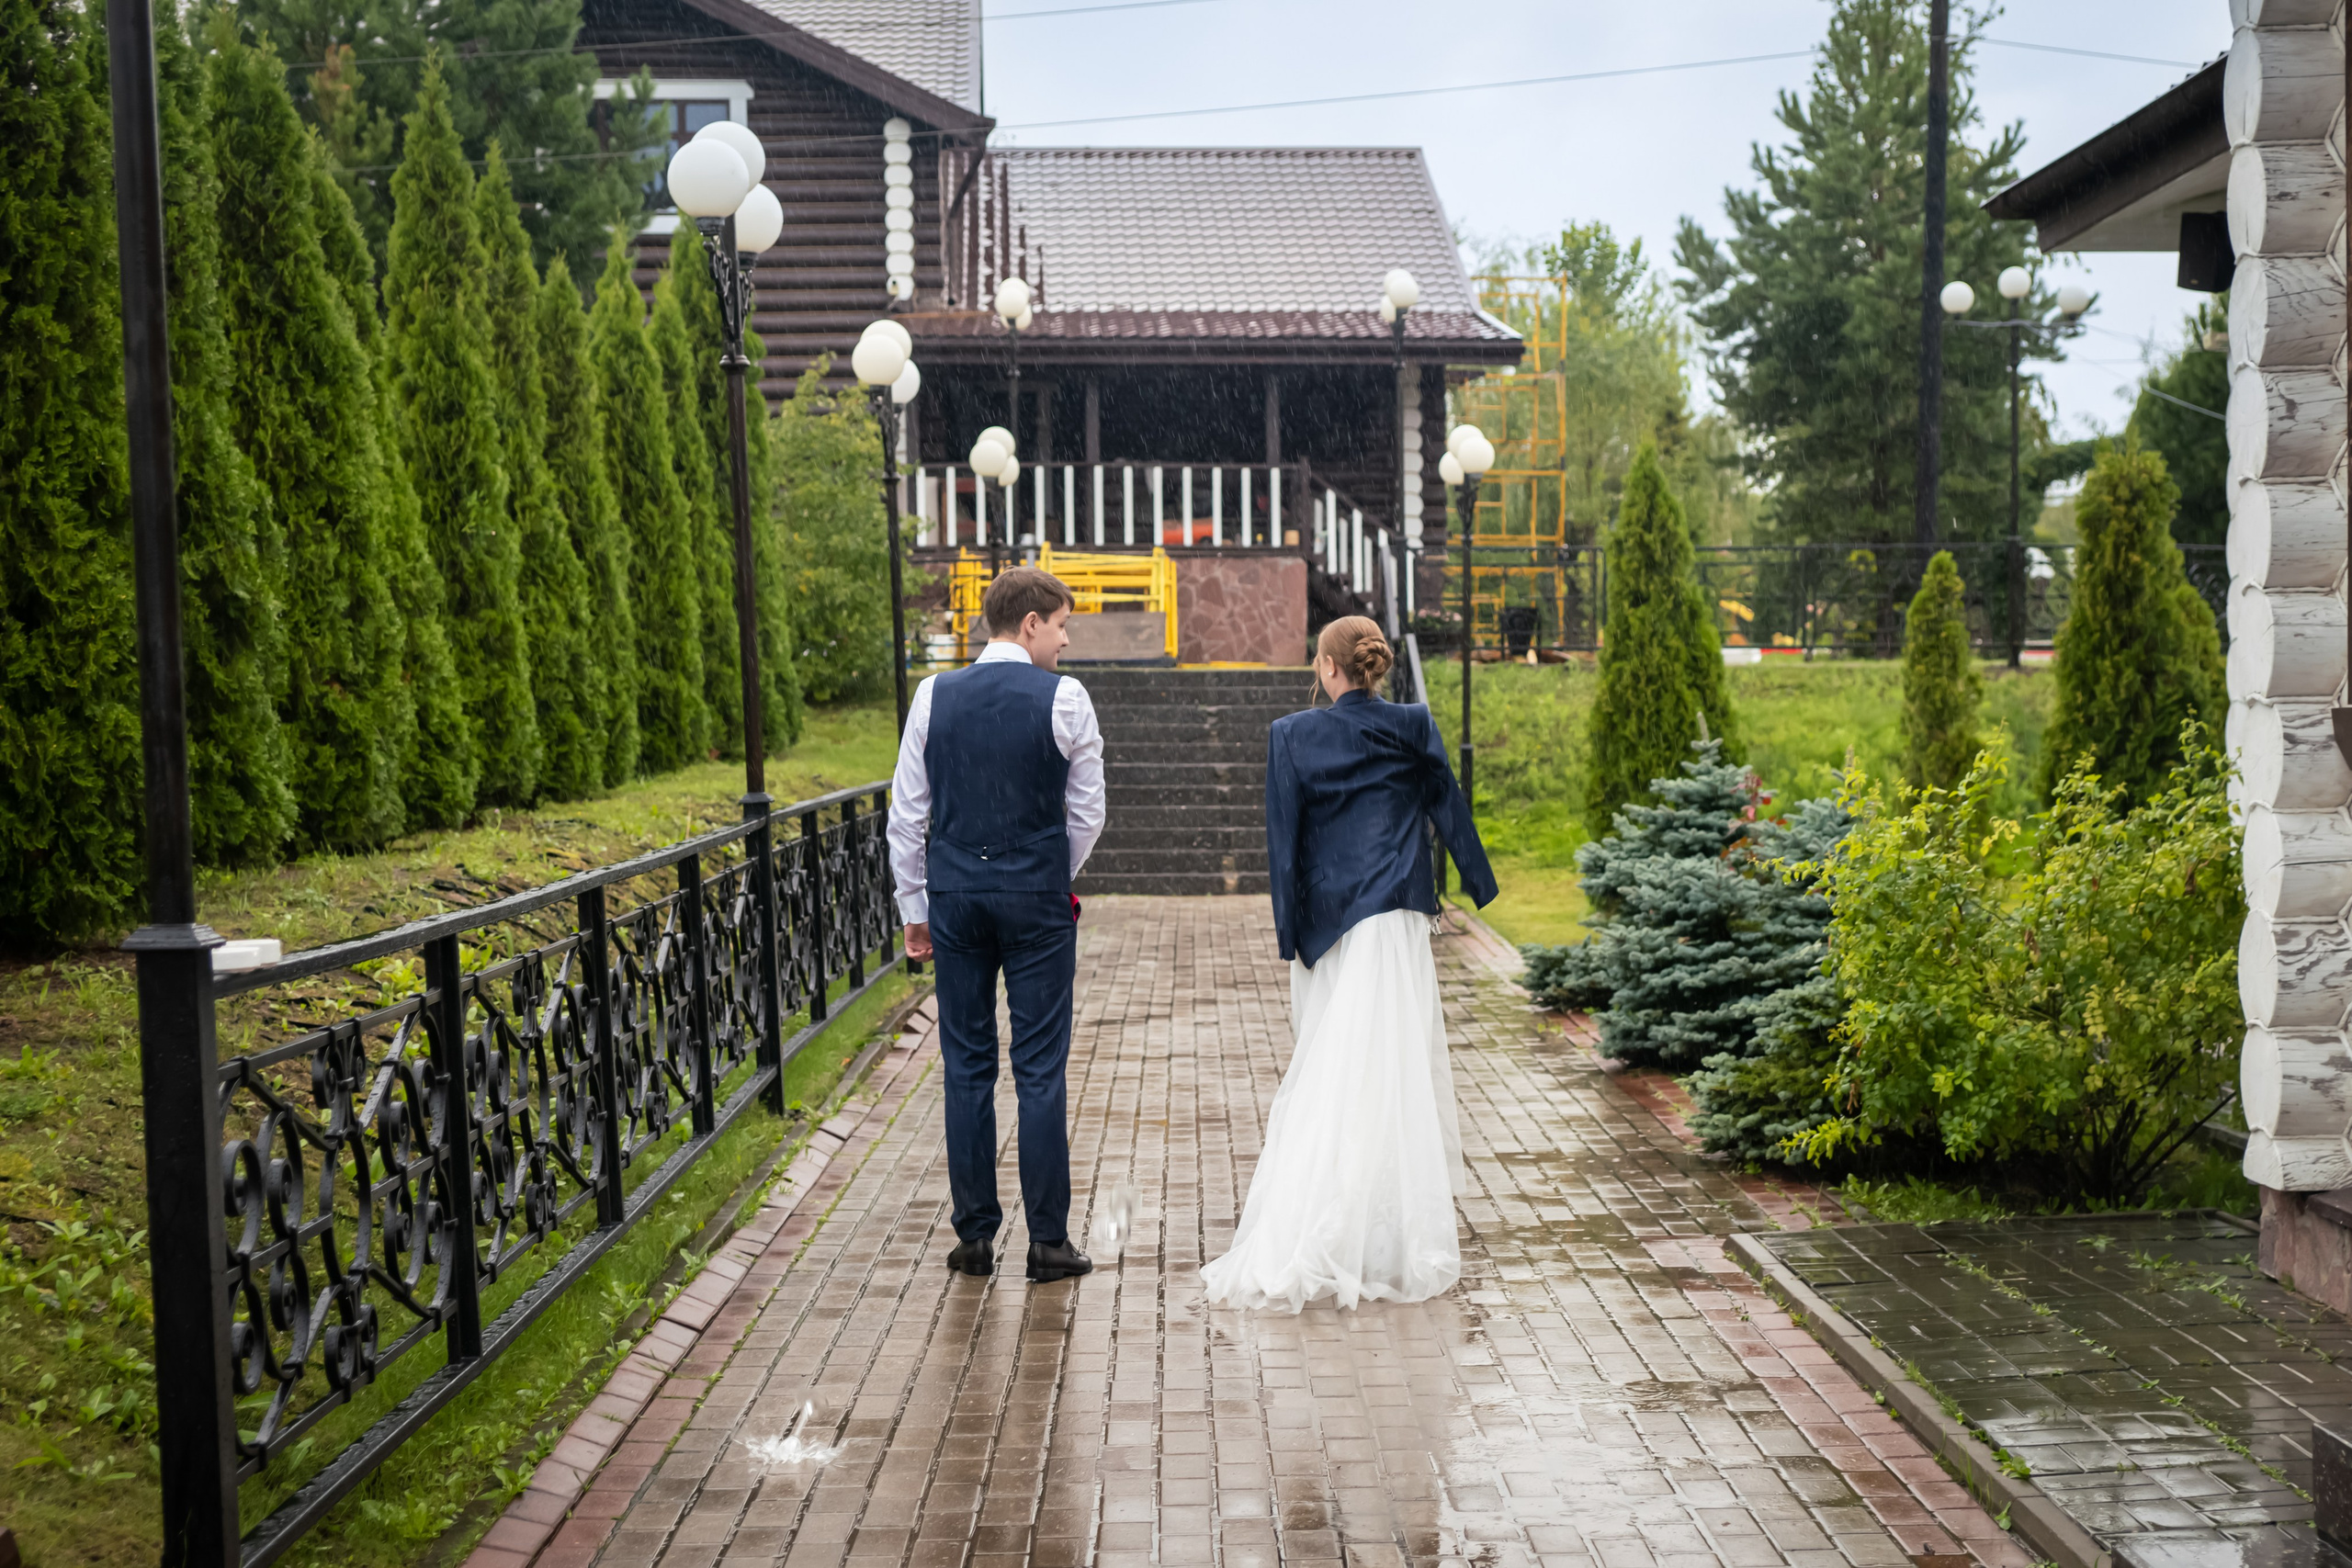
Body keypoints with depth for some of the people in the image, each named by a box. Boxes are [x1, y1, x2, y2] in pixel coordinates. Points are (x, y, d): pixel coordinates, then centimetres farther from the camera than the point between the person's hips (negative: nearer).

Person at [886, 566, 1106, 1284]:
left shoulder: (933, 696, 2)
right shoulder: (1064, 699, -6)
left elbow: (907, 814, 4)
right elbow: (1087, 813, 1)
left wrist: (915, 908, 12)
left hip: (955, 894, 3)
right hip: (1037, 899, -3)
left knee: (966, 1068, 9)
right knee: (1040, 1070, 2)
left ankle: (974, 1237, 13)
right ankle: (1048, 1241, 7)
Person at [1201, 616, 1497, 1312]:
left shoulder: (1293, 735, -3)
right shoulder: (1412, 726, -2)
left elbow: (1284, 836, -2)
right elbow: (1448, 805, 6)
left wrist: (1290, 931, 2)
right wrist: (1477, 883, 19)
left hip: (1325, 915, 1)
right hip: (1392, 915, -1)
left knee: (1325, 1067, 13)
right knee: (1387, 1071, -1)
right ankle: (1379, 1235, -1)